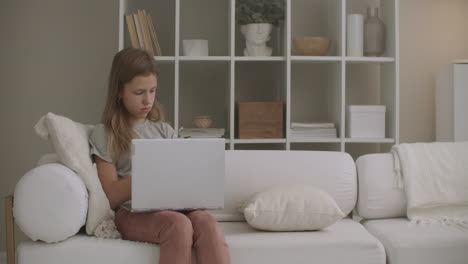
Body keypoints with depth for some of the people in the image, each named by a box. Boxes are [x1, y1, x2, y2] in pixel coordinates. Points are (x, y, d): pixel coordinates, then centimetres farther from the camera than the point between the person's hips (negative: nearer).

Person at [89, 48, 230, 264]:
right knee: (179, 225, -37)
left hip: (171, 205, 4)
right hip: (132, 212, -4)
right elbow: (111, 197, -1)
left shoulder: (164, 130, 20)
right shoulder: (103, 134, 7)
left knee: (207, 222, -32)